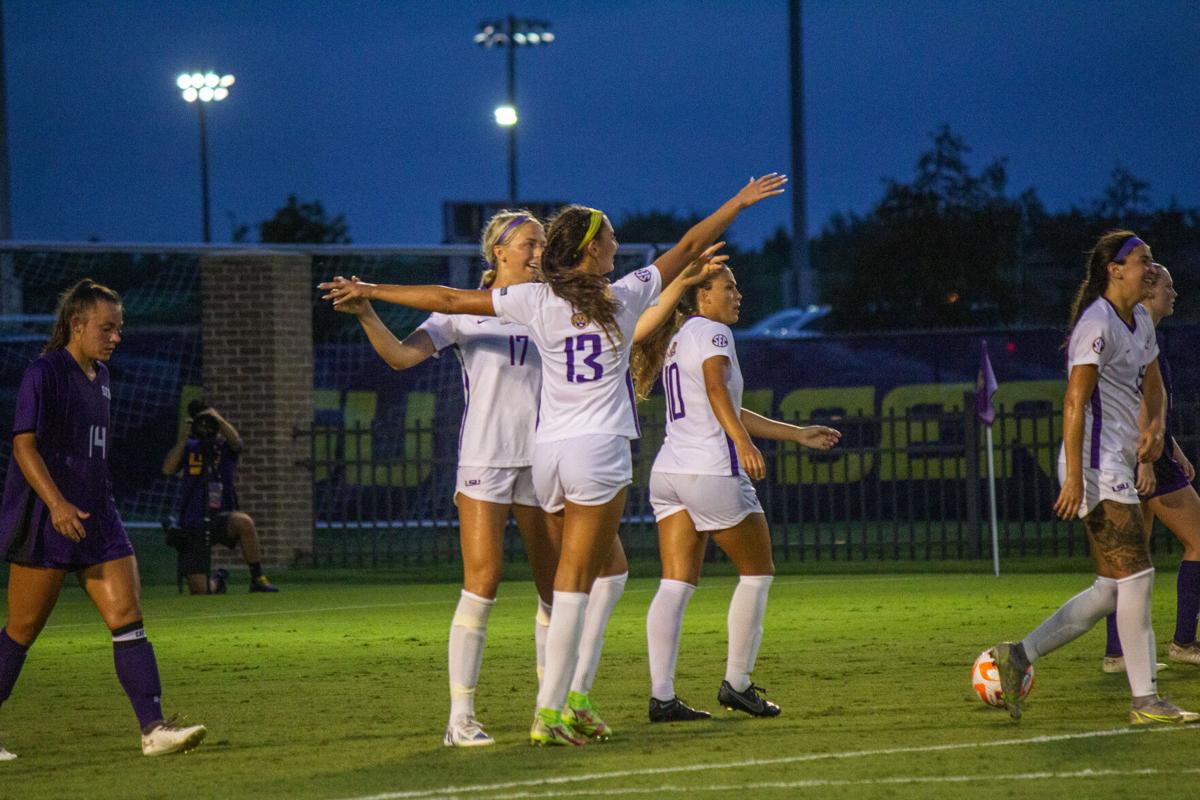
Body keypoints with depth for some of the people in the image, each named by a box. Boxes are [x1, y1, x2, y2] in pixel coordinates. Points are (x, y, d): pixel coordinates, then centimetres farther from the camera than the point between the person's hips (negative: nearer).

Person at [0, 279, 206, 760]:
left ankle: (153, 729, -9)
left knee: (128, 620, -4)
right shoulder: (43, 374, -11)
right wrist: (57, 504, -30)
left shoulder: (100, 376, 14)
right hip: (46, 523, -7)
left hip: (96, 521, 7)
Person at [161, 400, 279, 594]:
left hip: (222, 518, -1)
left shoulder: (226, 447, 4)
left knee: (244, 522, -38)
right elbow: (167, 469, -7)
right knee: (199, 591, -9)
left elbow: (235, 441, -20)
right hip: (193, 525, 1)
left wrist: (217, 418, -29)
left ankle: (257, 579, -21)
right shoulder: (190, 448, 8)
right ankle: (217, 581, 31)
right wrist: (184, 438, -9)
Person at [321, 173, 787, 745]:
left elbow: (449, 300, 5)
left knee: (577, 577, 15)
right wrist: (741, 201, 24)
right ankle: (548, 711, -13)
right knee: (574, 582, -7)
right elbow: (689, 247, 12)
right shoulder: (626, 295, 0)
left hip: (547, 453, 4)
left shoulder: (536, 300, 3)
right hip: (600, 450, -4)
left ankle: (568, 702, 13)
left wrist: (370, 291, 13)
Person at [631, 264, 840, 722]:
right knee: (757, 572, 7)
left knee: (676, 585, 0)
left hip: (668, 474, 8)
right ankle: (737, 683, 8)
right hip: (711, 473, -8)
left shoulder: (678, 339, 24)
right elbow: (716, 390, -23)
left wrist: (798, 434, 33)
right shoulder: (712, 332, -3)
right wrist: (744, 445, -36)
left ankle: (661, 696, -10)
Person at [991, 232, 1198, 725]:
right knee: (1136, 576, -11)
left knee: (1111, 590, 7)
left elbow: (1152, 384, 24)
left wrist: (1153, 426, 1)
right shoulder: (1097, 324, -13)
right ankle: (1145, 701, -9)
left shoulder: (1139, 320, 16)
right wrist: (1074, 476, -23)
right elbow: (1074, 402, -18)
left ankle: (1018, 656, 11)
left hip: (1119, 464, 10)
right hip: (1097, 465, -10)